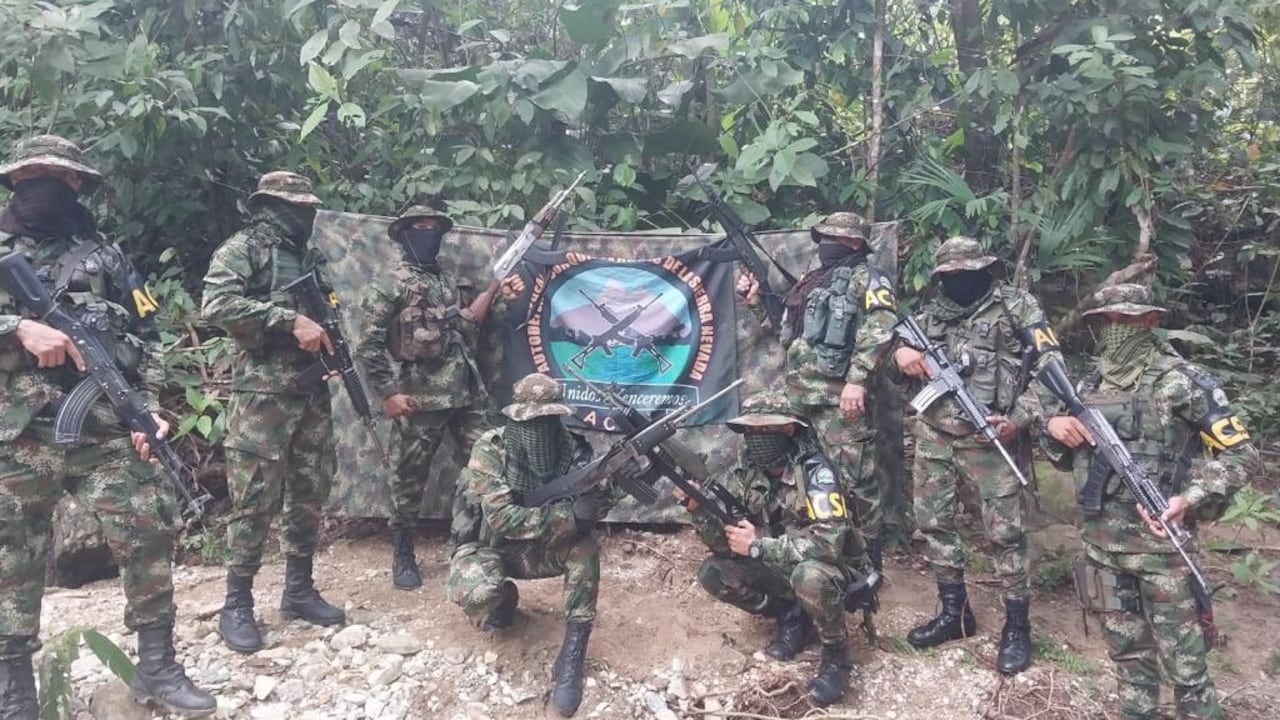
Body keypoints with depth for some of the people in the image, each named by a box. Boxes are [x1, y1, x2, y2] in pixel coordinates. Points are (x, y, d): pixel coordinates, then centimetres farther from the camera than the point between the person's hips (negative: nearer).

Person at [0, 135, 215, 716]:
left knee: (148, 534, -4)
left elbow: (146, 336, 10)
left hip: (108, 427, 1)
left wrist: (147, 408, -2)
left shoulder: (106, 255, 12)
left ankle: (156, 669, 10)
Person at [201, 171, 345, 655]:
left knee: (309, 495, 10)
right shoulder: (242, 249, -3)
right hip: (262, 393, -7)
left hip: (313, 392, 7)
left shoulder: (312, 258, 19)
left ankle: (299, 591, 21)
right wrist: (290, 321, -21)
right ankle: (237, 605, 6)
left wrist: (329, 335, 6)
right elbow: (217, 304, -18)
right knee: (256, 500, -5)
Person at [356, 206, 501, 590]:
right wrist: (388, 392, -12)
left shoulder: (453, 282, 18)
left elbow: (469, 321, 15)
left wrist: (492, 288, 7)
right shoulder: (391, 284, -3)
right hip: (421, 395, -6)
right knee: (411, 478, 3)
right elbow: (368, 343, -8)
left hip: (469, 391, 6)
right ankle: (403, 556, 16)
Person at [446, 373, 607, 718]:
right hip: (487, 547, -2)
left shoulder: (573, 448, -15)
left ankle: (573, 653, -19)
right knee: (476, 592, -33)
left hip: (538, 549, 3)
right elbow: (502, 519, -32)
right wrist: (569, 516, -41)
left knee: (585, 546, -25)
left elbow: (589, 509, -18)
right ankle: (503, 598, 7)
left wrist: (603, 489, -41)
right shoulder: (490, 451, -25)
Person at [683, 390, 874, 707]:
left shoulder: (815, 470, -24)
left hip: (829, 571, -6)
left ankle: (836, 655, -10)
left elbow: (828, 541, -36)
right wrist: (699, 508, -28)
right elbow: (723, 542, -8)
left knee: (809, 576, -39)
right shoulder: (745, 473, -6)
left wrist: (757, 547, -32)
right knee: (712, 573, -13)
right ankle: (791, 617, 6)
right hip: (777, 569, 6)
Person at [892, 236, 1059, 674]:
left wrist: (1019, 419, -17)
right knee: (933, 521, 10)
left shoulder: (1016, 306, -3)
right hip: (934, 435, 5)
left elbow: (1050, 366, -7)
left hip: (988, 437, -5)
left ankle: (1017, 627, 12)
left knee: (1004, 532, -2)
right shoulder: (933, 312, 11)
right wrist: (900, 351, -11)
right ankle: (954, 612, 25)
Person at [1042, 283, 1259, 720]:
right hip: (1101, 543, 5)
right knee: (1126, 648, 16)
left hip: (1161, 544, -5)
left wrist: (1189, 500, -20)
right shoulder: (1090, 387, 9)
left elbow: (1241, 455, -7)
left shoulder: (1182, 381, -8)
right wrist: (1053, 428, -3)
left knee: (1182, 659, 2)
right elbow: (1066, 458, 19)